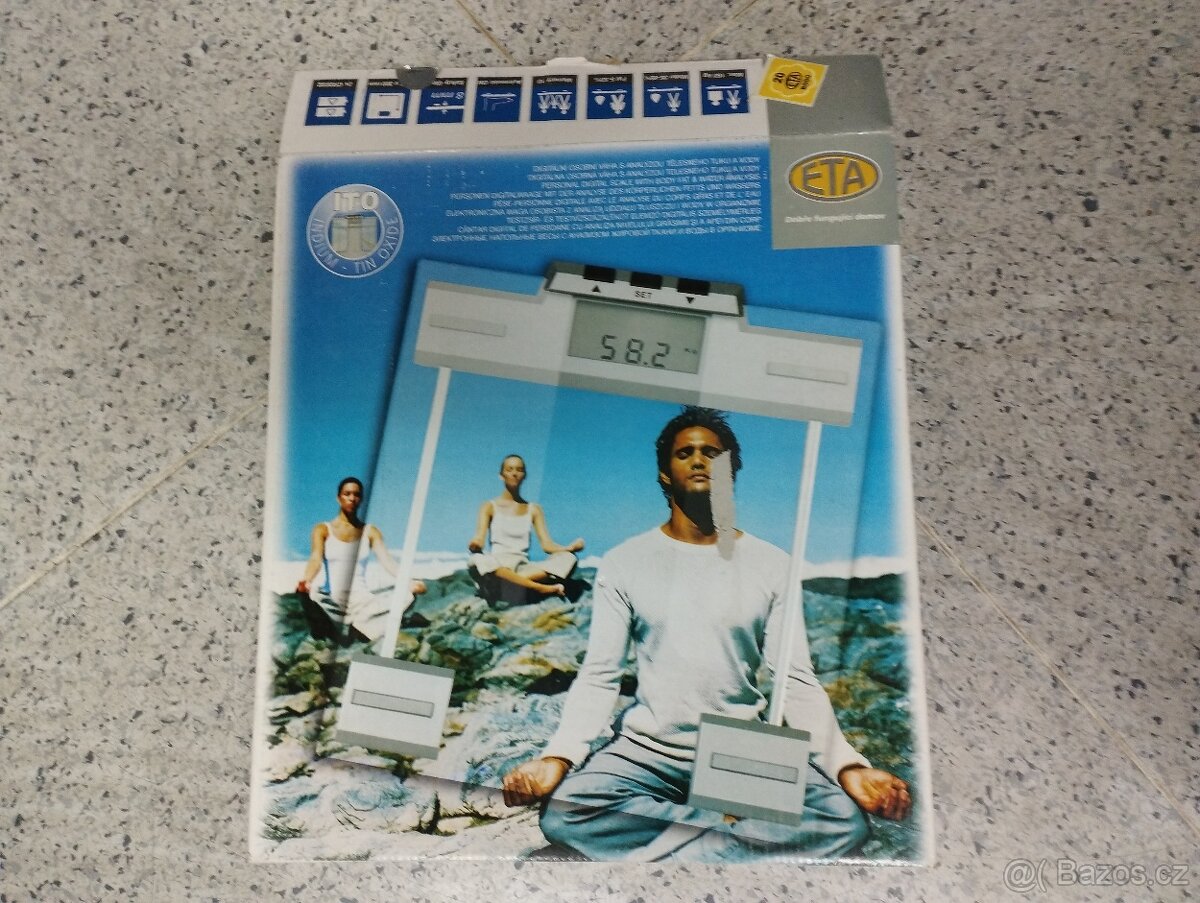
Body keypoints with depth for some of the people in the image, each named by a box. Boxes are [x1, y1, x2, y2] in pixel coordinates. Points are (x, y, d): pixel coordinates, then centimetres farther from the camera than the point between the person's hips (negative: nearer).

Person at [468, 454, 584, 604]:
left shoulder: (533, 509, 16)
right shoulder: (490, 507, 10)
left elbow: (547, 544, 5)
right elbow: (479, 539, -5)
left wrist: (570, 547, -16)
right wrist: (474, 544, -31)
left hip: (523, 567, 2)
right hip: (497, 566, -2)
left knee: (568, 558, -23)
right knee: (478, 560, -39)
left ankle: (513, 583, -35)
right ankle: (540, 588, -35)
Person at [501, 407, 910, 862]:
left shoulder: (772, 565, 2)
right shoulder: (624, 562, 1)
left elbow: (796, 682, -1)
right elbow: (598, 677, -2)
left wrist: (849, 766, -18)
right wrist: (557, 757, -20)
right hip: (646, 748, 0)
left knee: (845, 821, -26)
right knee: (563, 813, -28)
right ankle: (728, 828, -11)